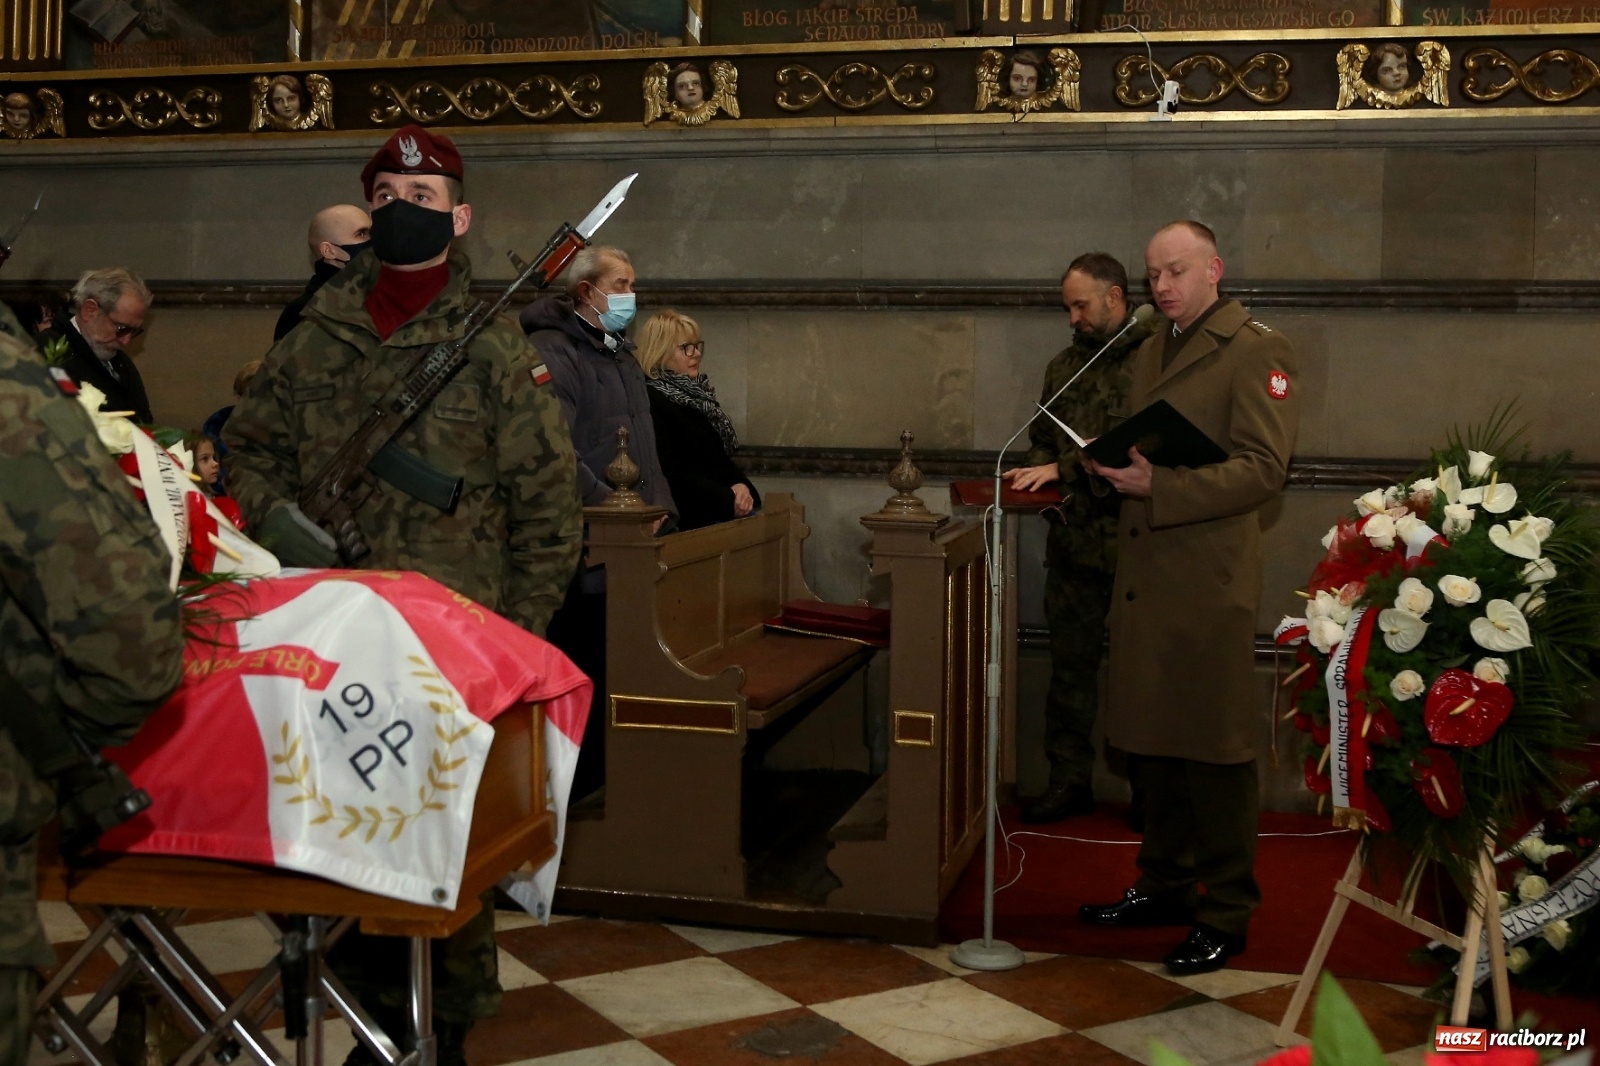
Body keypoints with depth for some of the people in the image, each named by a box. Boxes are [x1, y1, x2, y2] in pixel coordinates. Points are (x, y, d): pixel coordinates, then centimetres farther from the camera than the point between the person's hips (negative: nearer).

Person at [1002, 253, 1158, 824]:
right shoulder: (1065, 365, 15)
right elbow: (1043, 439, 24)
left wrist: (1066, 469, -18)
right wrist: (1036, 475, 2)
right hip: (1073, 540, 6)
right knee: (1070, 664, 10)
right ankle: (1070, 781, 20)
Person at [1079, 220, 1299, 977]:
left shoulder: (1256, 350, -7)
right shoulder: (1150, 353, 19)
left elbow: (1263, 468, -15)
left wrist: (1158, 487, -23)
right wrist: (1110, 463, 2)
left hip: (1207, 581, -8)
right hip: (1142, 576, 8)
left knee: (1214, 750, 0)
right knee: (1149, 742, 14)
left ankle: (1225, 912, 11)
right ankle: (1165, 884, 29)